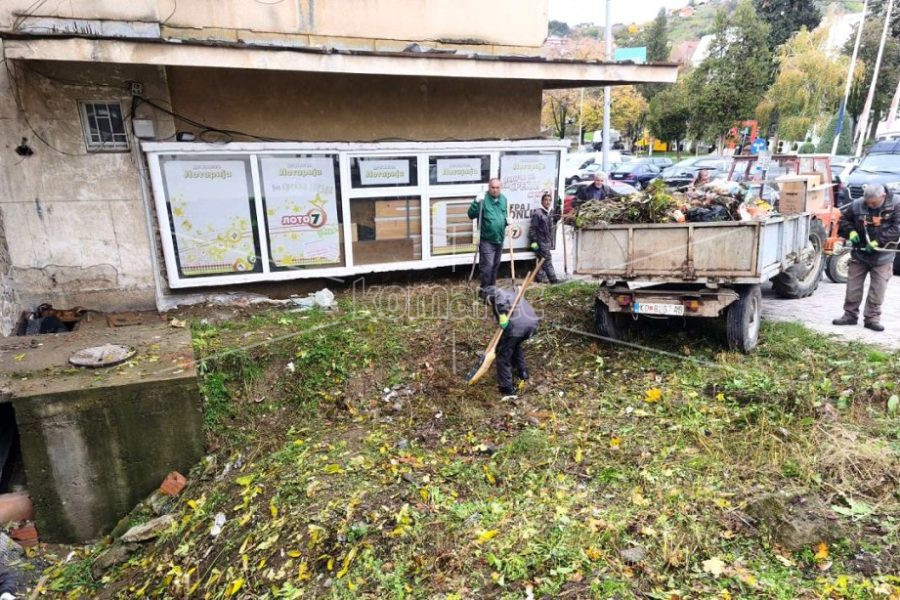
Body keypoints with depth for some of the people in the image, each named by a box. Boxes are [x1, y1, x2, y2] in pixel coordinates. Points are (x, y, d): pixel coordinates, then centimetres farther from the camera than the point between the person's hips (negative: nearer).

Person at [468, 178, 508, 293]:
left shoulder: (503, 199, 8)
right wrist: (476, 202, -32)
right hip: (486, 240, -7)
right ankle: (485, 289, 3)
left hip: (499, 239, 7)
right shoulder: (483, 199, -13)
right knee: (487, 265, -9)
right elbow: (471, 214, -19)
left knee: (496, 265, 16)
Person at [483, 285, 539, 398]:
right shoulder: (512, 293, 38)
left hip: (515, 325, -7)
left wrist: (502, 314, -18)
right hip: (532, 323, 7)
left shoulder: (492, 293, 17)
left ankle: (507, 389, 8)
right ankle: (523, 373, 37)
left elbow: (497, 293, -11)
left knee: (503, 356, 8)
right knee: (515, 345, 35)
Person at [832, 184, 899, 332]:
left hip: (882, 256, -2)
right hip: (859, 253, 2)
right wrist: (851, 231, -8)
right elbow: (843, 217, 8)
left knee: (877, 289, 1)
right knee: (853, 286, 6)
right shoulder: (857, 205, -7)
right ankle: (850, 315, 17)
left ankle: (872, 318, 10)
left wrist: (877, 241, -22)